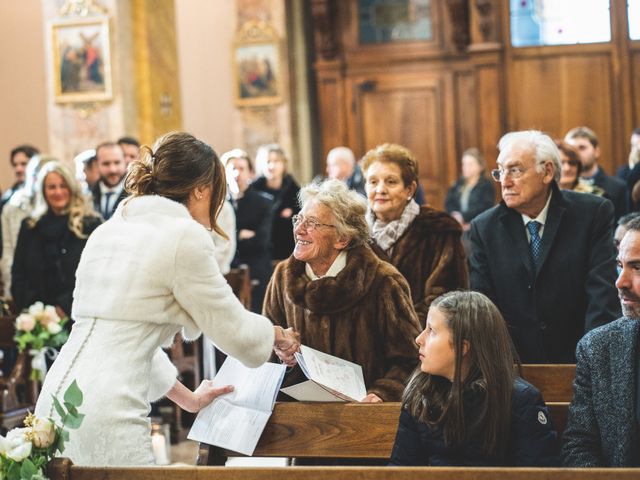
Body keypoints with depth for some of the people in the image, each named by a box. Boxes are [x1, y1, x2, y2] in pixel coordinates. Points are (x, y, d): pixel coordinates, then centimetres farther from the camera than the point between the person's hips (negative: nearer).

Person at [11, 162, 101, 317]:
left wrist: (66, 307, -10)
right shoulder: (30, 226, 13)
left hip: (75, 314, -3)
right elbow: (18, 273, 12)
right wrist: (30, 310, -2)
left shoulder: (90, 224, 1)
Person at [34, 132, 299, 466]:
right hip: (105, 414, -8)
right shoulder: (184, 235, -5)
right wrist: (280, 335, 23)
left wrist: (187, 398, 31)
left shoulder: (108, 229, 18)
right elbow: (236, 331, 2)